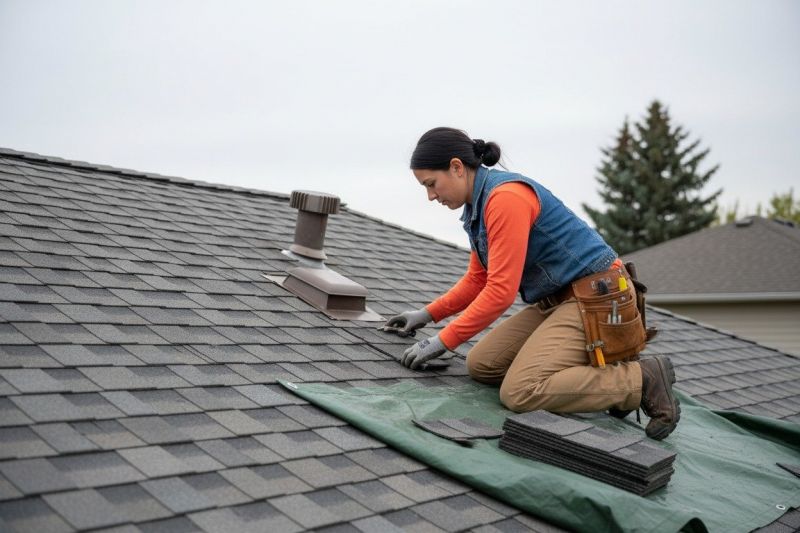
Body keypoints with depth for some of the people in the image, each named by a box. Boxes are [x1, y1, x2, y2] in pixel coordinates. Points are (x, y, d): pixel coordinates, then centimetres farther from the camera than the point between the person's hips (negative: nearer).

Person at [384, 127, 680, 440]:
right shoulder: (478, 205, 10)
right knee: (480, 365, 4)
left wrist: (443, 341, -17)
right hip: (557, 301, 10)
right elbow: (478, 280, 20)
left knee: (519, 394, -21)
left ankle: (642, 380, -8)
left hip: (596, 300, -10)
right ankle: (595, 374, 8)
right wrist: (427, 314, 13)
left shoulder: (506, 196, -21)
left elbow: (501, 291, -23)